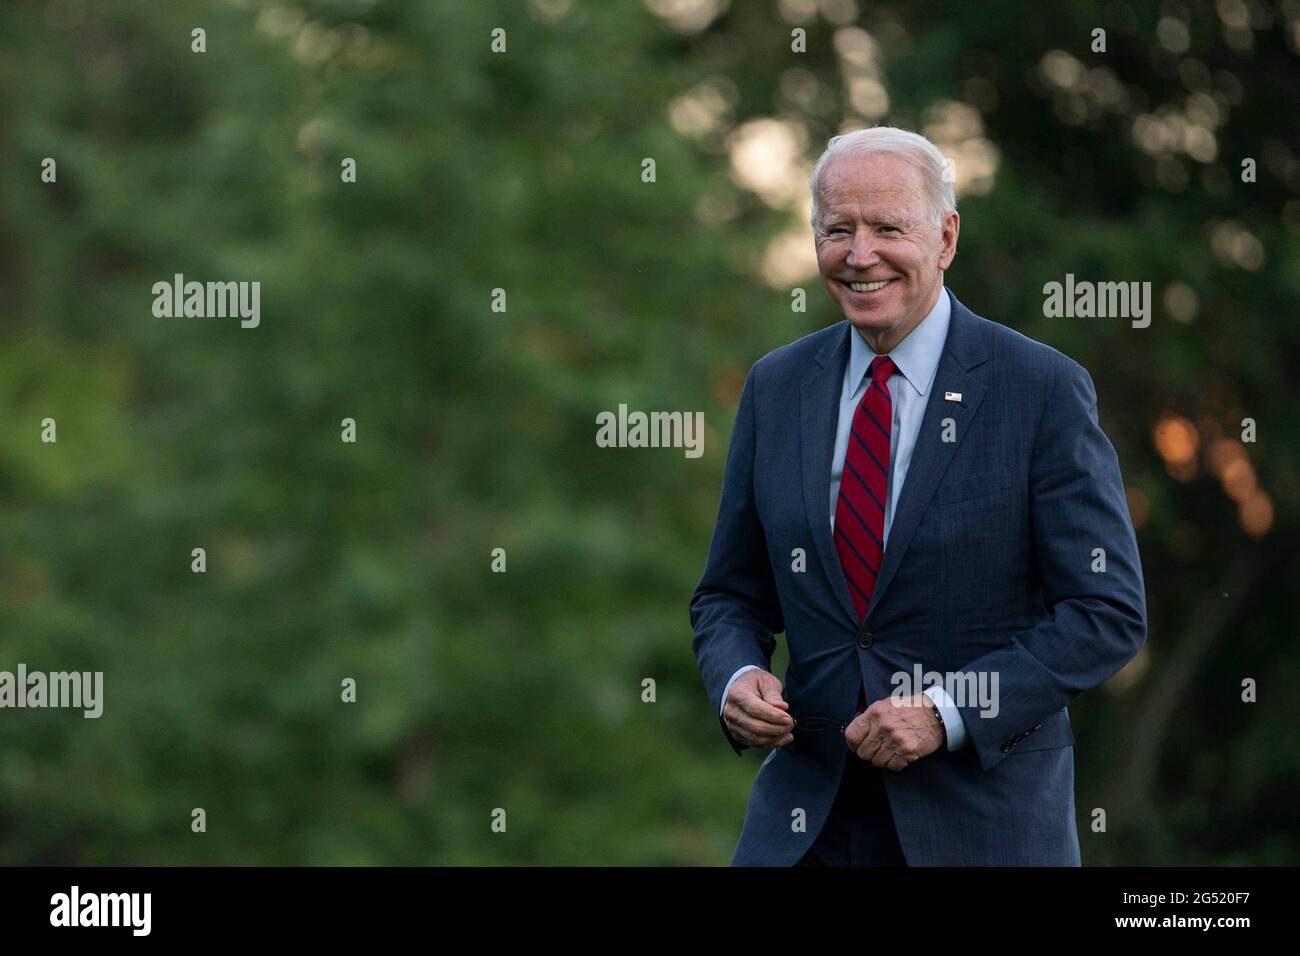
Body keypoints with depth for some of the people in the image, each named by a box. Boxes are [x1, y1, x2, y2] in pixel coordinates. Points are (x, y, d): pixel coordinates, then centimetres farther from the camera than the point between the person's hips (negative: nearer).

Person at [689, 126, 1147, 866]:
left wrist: (950, 713, -18)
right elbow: (732, 595, 13)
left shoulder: (1043, 389, -7)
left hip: (984, 816, -3)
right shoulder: (776, 388, 6)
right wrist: (736, 678, -9)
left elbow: (1109, 612, -9)